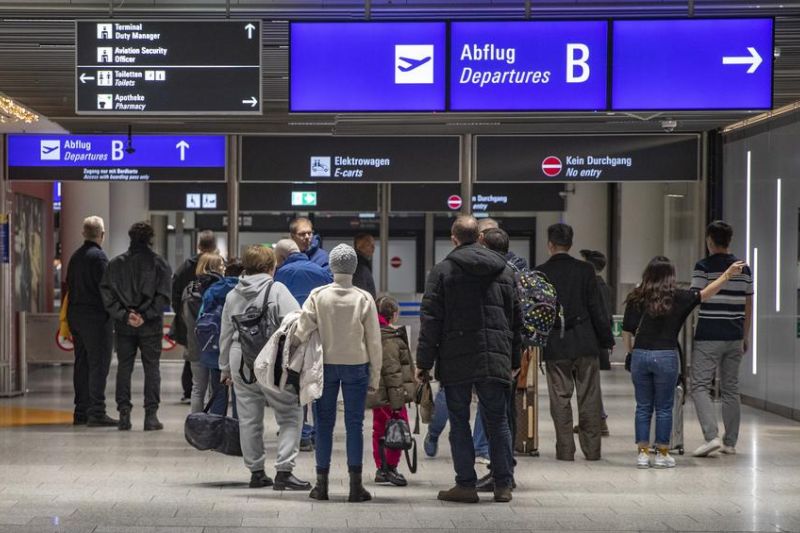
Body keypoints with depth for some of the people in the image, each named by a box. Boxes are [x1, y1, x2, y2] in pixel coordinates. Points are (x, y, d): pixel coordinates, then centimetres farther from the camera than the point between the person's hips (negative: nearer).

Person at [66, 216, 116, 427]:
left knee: (82, 363, 12)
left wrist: (70, 316, 17)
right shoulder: (98, 256, -13)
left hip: (76, 315, 8)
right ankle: (96, 413, -10)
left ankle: (81, 411, 15)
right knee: (98, 364, -7)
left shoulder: (76, 256, 12)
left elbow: (70, 286, 15)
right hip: (95, 316, -8)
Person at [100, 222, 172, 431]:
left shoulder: (115, 264, 3)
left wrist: (124, 316, -8)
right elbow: (163, 296, -11)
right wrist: (146, 315, -12)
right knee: (151, 367, 4)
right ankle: (151, 415, 0)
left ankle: (124, 414, 6)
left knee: (124, 367, 8)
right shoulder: (158, 263, -3)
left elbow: (107, 295, -4)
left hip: (124, 326, 2)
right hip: (151, 327, -2)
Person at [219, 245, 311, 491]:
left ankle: (256, 472, 16)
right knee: (291, 415, 1)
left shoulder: (232, 295, 11)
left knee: (249, 418, 12)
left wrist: (225, 368, 25)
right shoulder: (277, 290, -5)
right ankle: (284, 471, -7)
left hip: (240, 362, 5)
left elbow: (226, 335, 16)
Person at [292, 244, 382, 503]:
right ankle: (356, 485, 1)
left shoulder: (318, 296, -5)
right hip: (356, 366, 0)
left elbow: (301, 331, -10)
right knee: (354, 424, 3)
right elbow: (374, 342, -1)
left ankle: (322, 483, 9)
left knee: (324, 424, 7)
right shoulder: (364, 299, -4)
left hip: (325, 365, 0)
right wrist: (374, 376, 7)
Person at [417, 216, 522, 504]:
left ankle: (466, 484, 3)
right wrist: (514, 359, 19)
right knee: (498, 421, 9)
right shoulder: (503, 270, 11)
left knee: (459, 423, 4)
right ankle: (504, 484, 9)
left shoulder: (443, 271, -2)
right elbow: (516, 319, 14)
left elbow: (430, 320, -5)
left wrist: (424, 362, -2)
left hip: (456, 361, -3)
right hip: (495, 359, 3)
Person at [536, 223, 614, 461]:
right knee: (589, 398, 6)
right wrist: (607, 339, 8)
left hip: (554, 345, 0)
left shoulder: (540, 273, -1)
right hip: (585, 343, 0)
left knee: (560, 398, 4)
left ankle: (565, 450, 3)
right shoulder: (585, 270, -2)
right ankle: (592, 450, 8)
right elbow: (597, 308, -1)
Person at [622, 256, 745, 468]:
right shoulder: (676, 297, -3)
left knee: (643, 407, 10)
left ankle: (643, 453, 8)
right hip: (665, 356, -2)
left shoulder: (636, 299, 2)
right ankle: (662, 453, 11)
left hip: (640, 355, 2)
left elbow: (627, 331, 3)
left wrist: (631, 352, 16)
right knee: (664, 407, 8)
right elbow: (705, 294, -2)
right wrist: (727, 275, 0)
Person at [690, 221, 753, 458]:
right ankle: (730, 442, 13)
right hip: (734, 338, 5)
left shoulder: (703, 267, -8)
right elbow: (748, 308, 12)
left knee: (700, 386, -3)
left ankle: (712, 436, -18)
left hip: (708, 338, -5)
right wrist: (745, 338, 20)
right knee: (731, 389, 11)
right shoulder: (744, 269, 9)